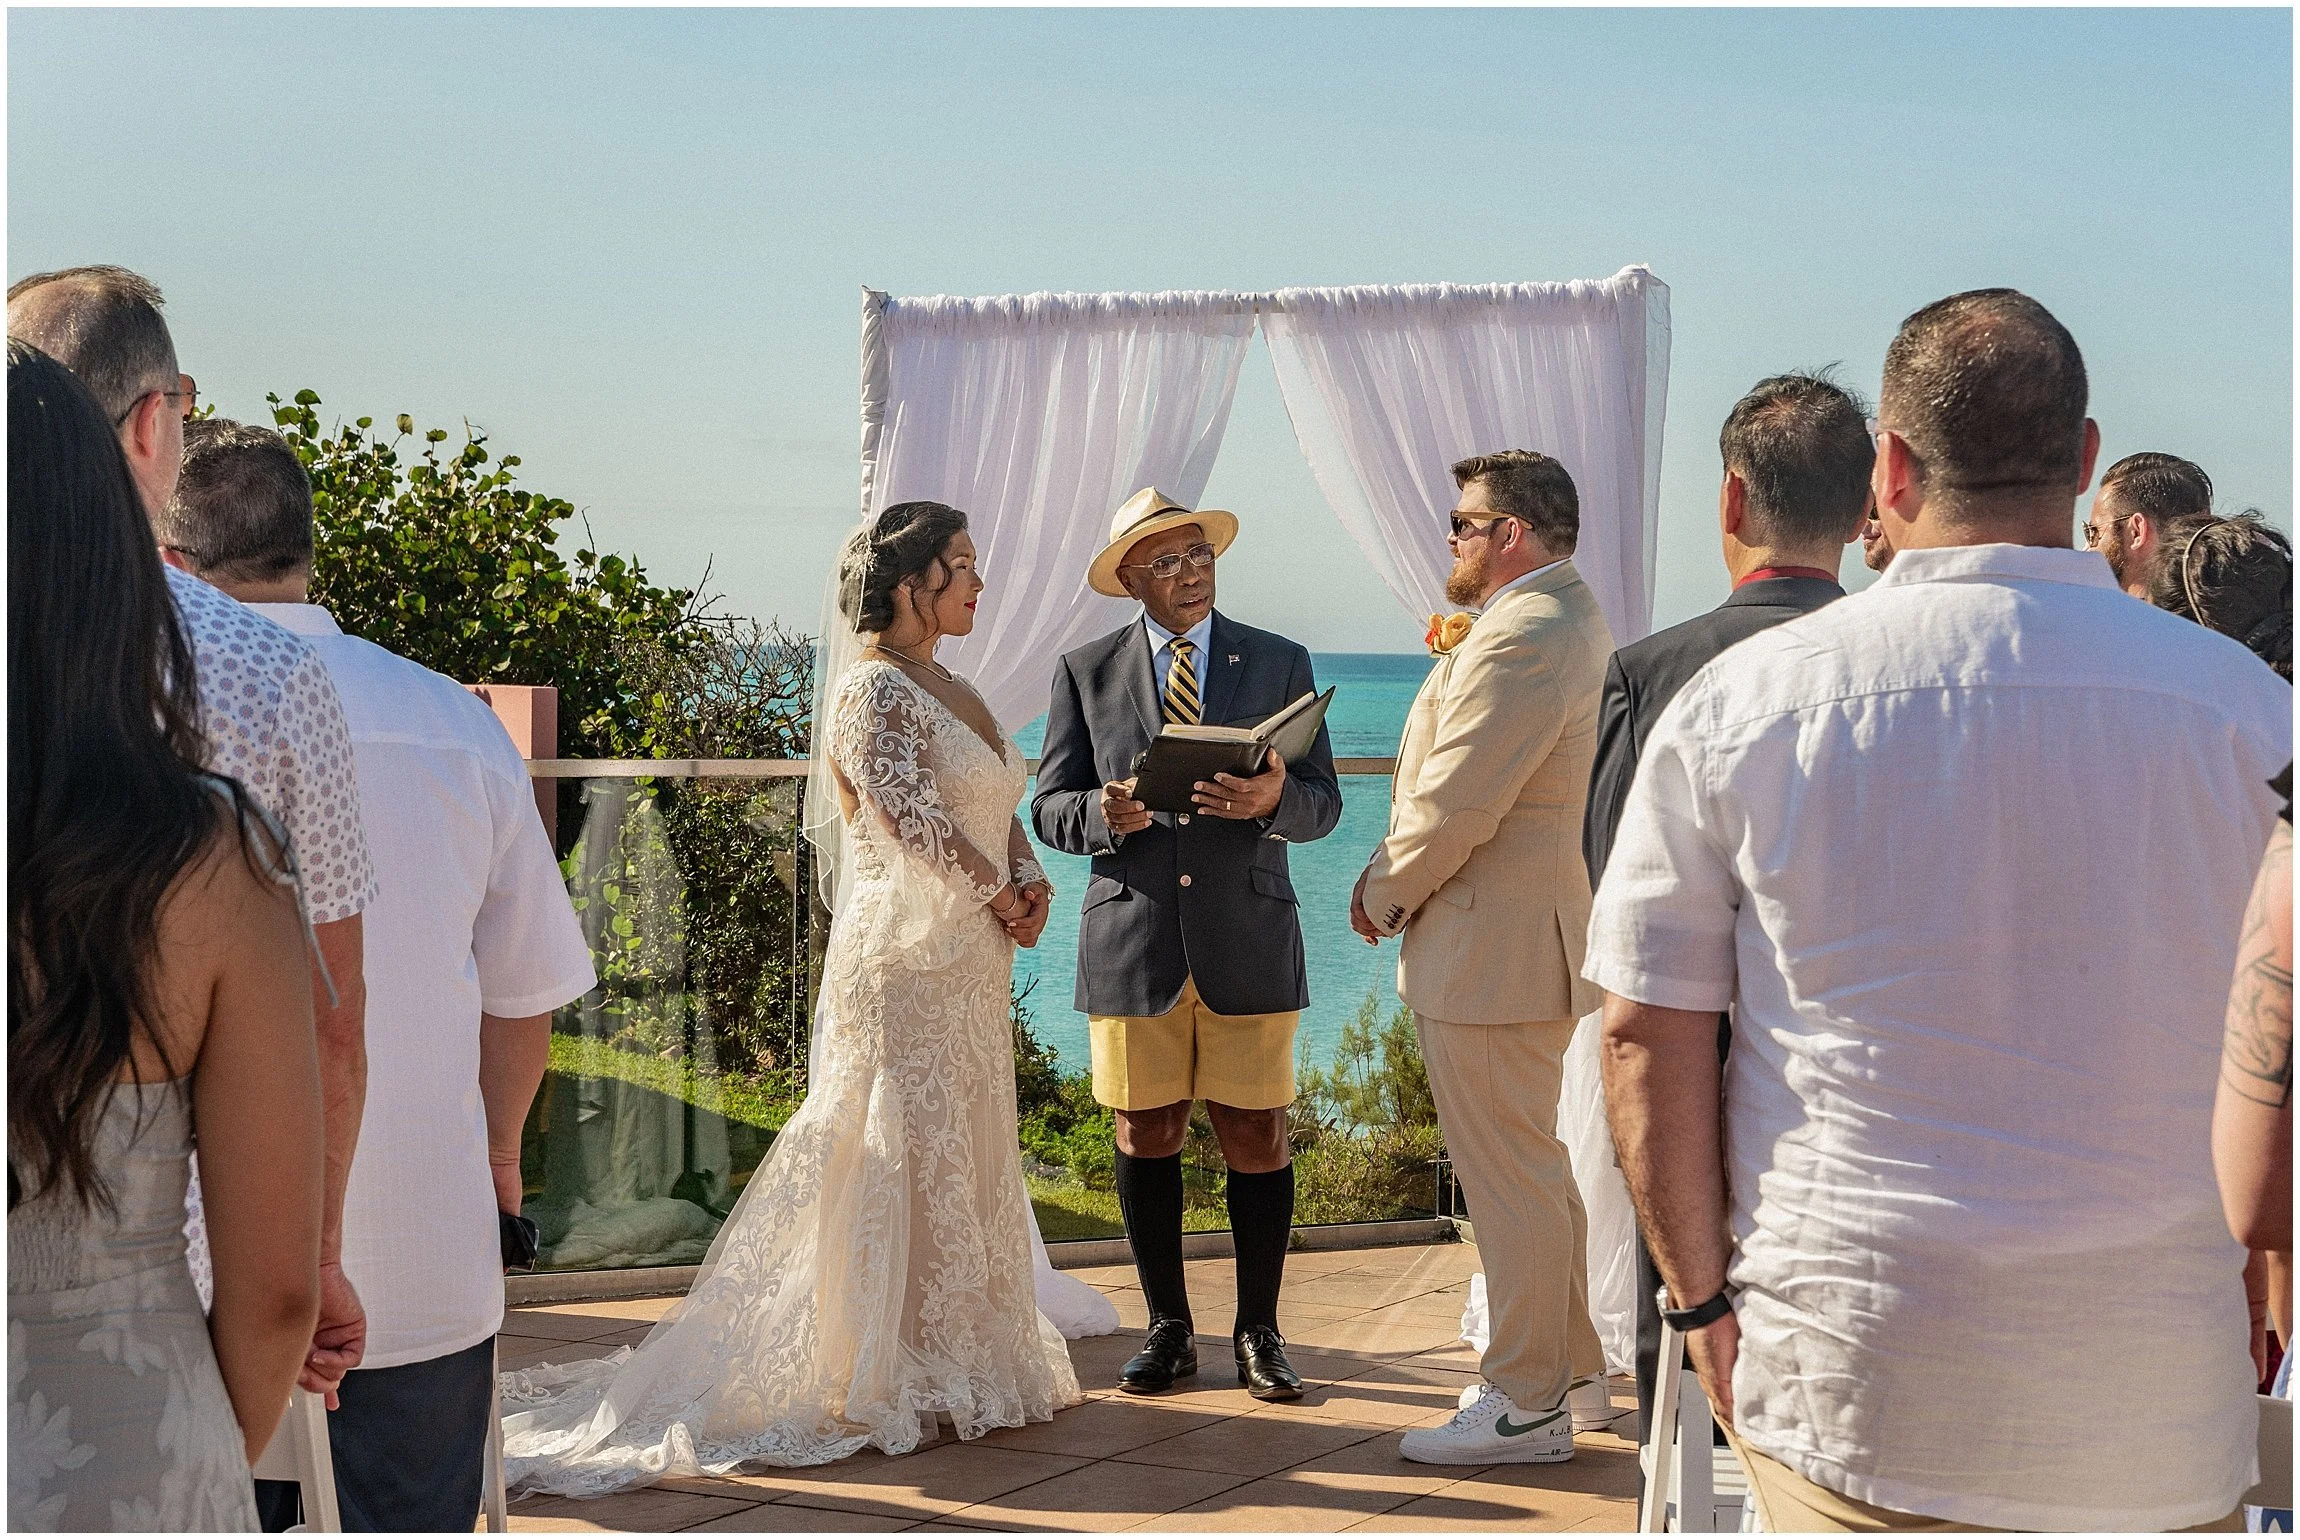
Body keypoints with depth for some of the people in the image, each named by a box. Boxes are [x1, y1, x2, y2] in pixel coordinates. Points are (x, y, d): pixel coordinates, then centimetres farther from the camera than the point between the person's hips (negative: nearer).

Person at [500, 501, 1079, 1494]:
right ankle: (880, 1379, 3)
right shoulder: (873, 688, -12)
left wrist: (1030, 879, -1)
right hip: (904, 955, -9)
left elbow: (1001, 813, 18)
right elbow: (910, 815, -22)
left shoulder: (949, 692, 16)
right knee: (902, 1157, -5)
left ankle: (961, 1361, 21)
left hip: (970, 959, 9)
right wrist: (999, 896, -12)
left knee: (968, 1155, 12)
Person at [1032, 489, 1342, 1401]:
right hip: (1132, 944, 0)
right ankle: (1168, 1329, 19)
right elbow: (1050, 807, 5)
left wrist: (1273, 799, -19)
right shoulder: (1085, 673, 8)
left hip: (1248, 943, 0)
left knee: (1256, 1138, 1)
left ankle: (1258, 1333, 15)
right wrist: (1105, 814, -18)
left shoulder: (1280, 665, 9)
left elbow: (1323, 804, 4)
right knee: (1146, 1137, 5)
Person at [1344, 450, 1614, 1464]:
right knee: (1536, 1168, 19)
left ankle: (1528, 1406, 8)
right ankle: (1577, 1370, 30)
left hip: (1492, 952, -11)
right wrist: (1399, 878, 8)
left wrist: (1383, 895, -7)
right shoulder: (1573, 619, 15)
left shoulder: (1519, 639, -21)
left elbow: (1454, 805, -22)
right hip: (1539, 939, 11)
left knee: (1509, 1178, -2)